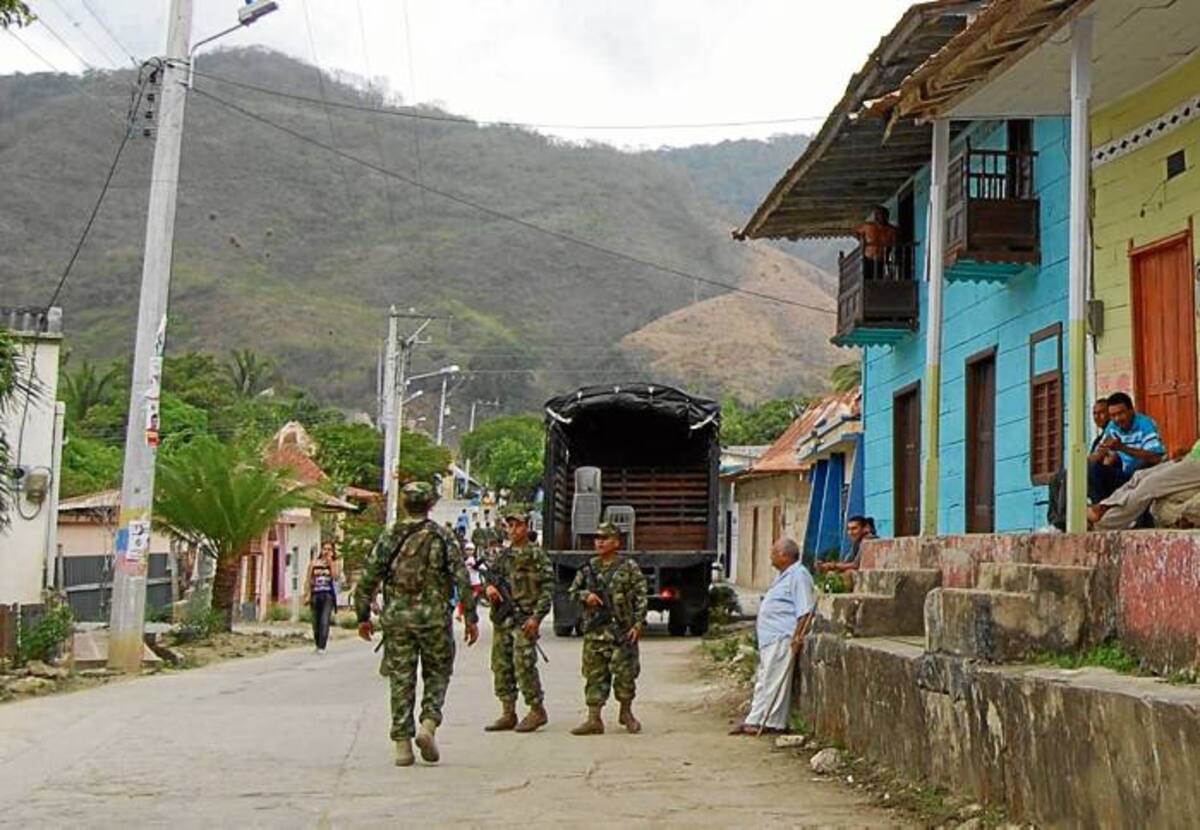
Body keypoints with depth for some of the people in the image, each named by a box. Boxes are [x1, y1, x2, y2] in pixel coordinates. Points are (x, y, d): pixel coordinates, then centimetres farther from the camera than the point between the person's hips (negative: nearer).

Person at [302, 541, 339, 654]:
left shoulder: (333, 563, 5)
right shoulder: (314, 563, 9)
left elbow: (335, 577, -11)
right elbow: (308, 580, 9)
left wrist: (330, 563, -10)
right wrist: (307, 595, 1)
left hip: (328, 595, -2)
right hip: (315, 595, 2)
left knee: (324, 621, -14)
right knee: (316, 622, 6)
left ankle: (322, 647, -15)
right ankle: (317, 645, 20)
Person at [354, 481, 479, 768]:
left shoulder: (389, 537, 4)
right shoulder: (442, 537, -2)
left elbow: (367, 580, 3)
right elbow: (462, 580, -5)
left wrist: (363, 617, 12)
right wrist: (471, 618, 0)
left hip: (396, 618, 2)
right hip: (434, 617, -2)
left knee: (401, 680, 7)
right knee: (437, 674, 14)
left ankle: (402, 744, 5)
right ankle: (428, 724, -6)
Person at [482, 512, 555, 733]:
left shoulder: (536, 555, -2)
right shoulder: (502, 556, 17)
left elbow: (548, 588, -7)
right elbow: (490, 577, 22)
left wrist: (537, 616, -15)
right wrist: (489, 587, -3)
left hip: (524, 618, -7)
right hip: (501, 618, 7)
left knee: (523, 664, -11)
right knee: (501, 665, 6)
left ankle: (537, 710, 0)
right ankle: (508, 713, 13)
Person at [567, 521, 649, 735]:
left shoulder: (629, 568, -1)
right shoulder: (589, 568, 10)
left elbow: (641, 597, -2)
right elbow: (572, 591, 16)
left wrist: (638, 624, -10)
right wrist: (585, 596, -6)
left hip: (622, 630, -3)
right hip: (594, 631, 3)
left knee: (625, 673, 1)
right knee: (595, 675, 3)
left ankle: (626, 713, 21)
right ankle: (594, 720, 6)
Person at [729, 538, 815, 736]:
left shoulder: (798, 575, -12)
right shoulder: (785, 575, 22)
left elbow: (805, 610, -20)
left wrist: (797, 636, -25)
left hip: (782, 638, -11)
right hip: (770, 638, 11)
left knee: (774, 681, -9)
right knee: (763, 680, 10)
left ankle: (772, 723, -6)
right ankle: (754, 721, 13)